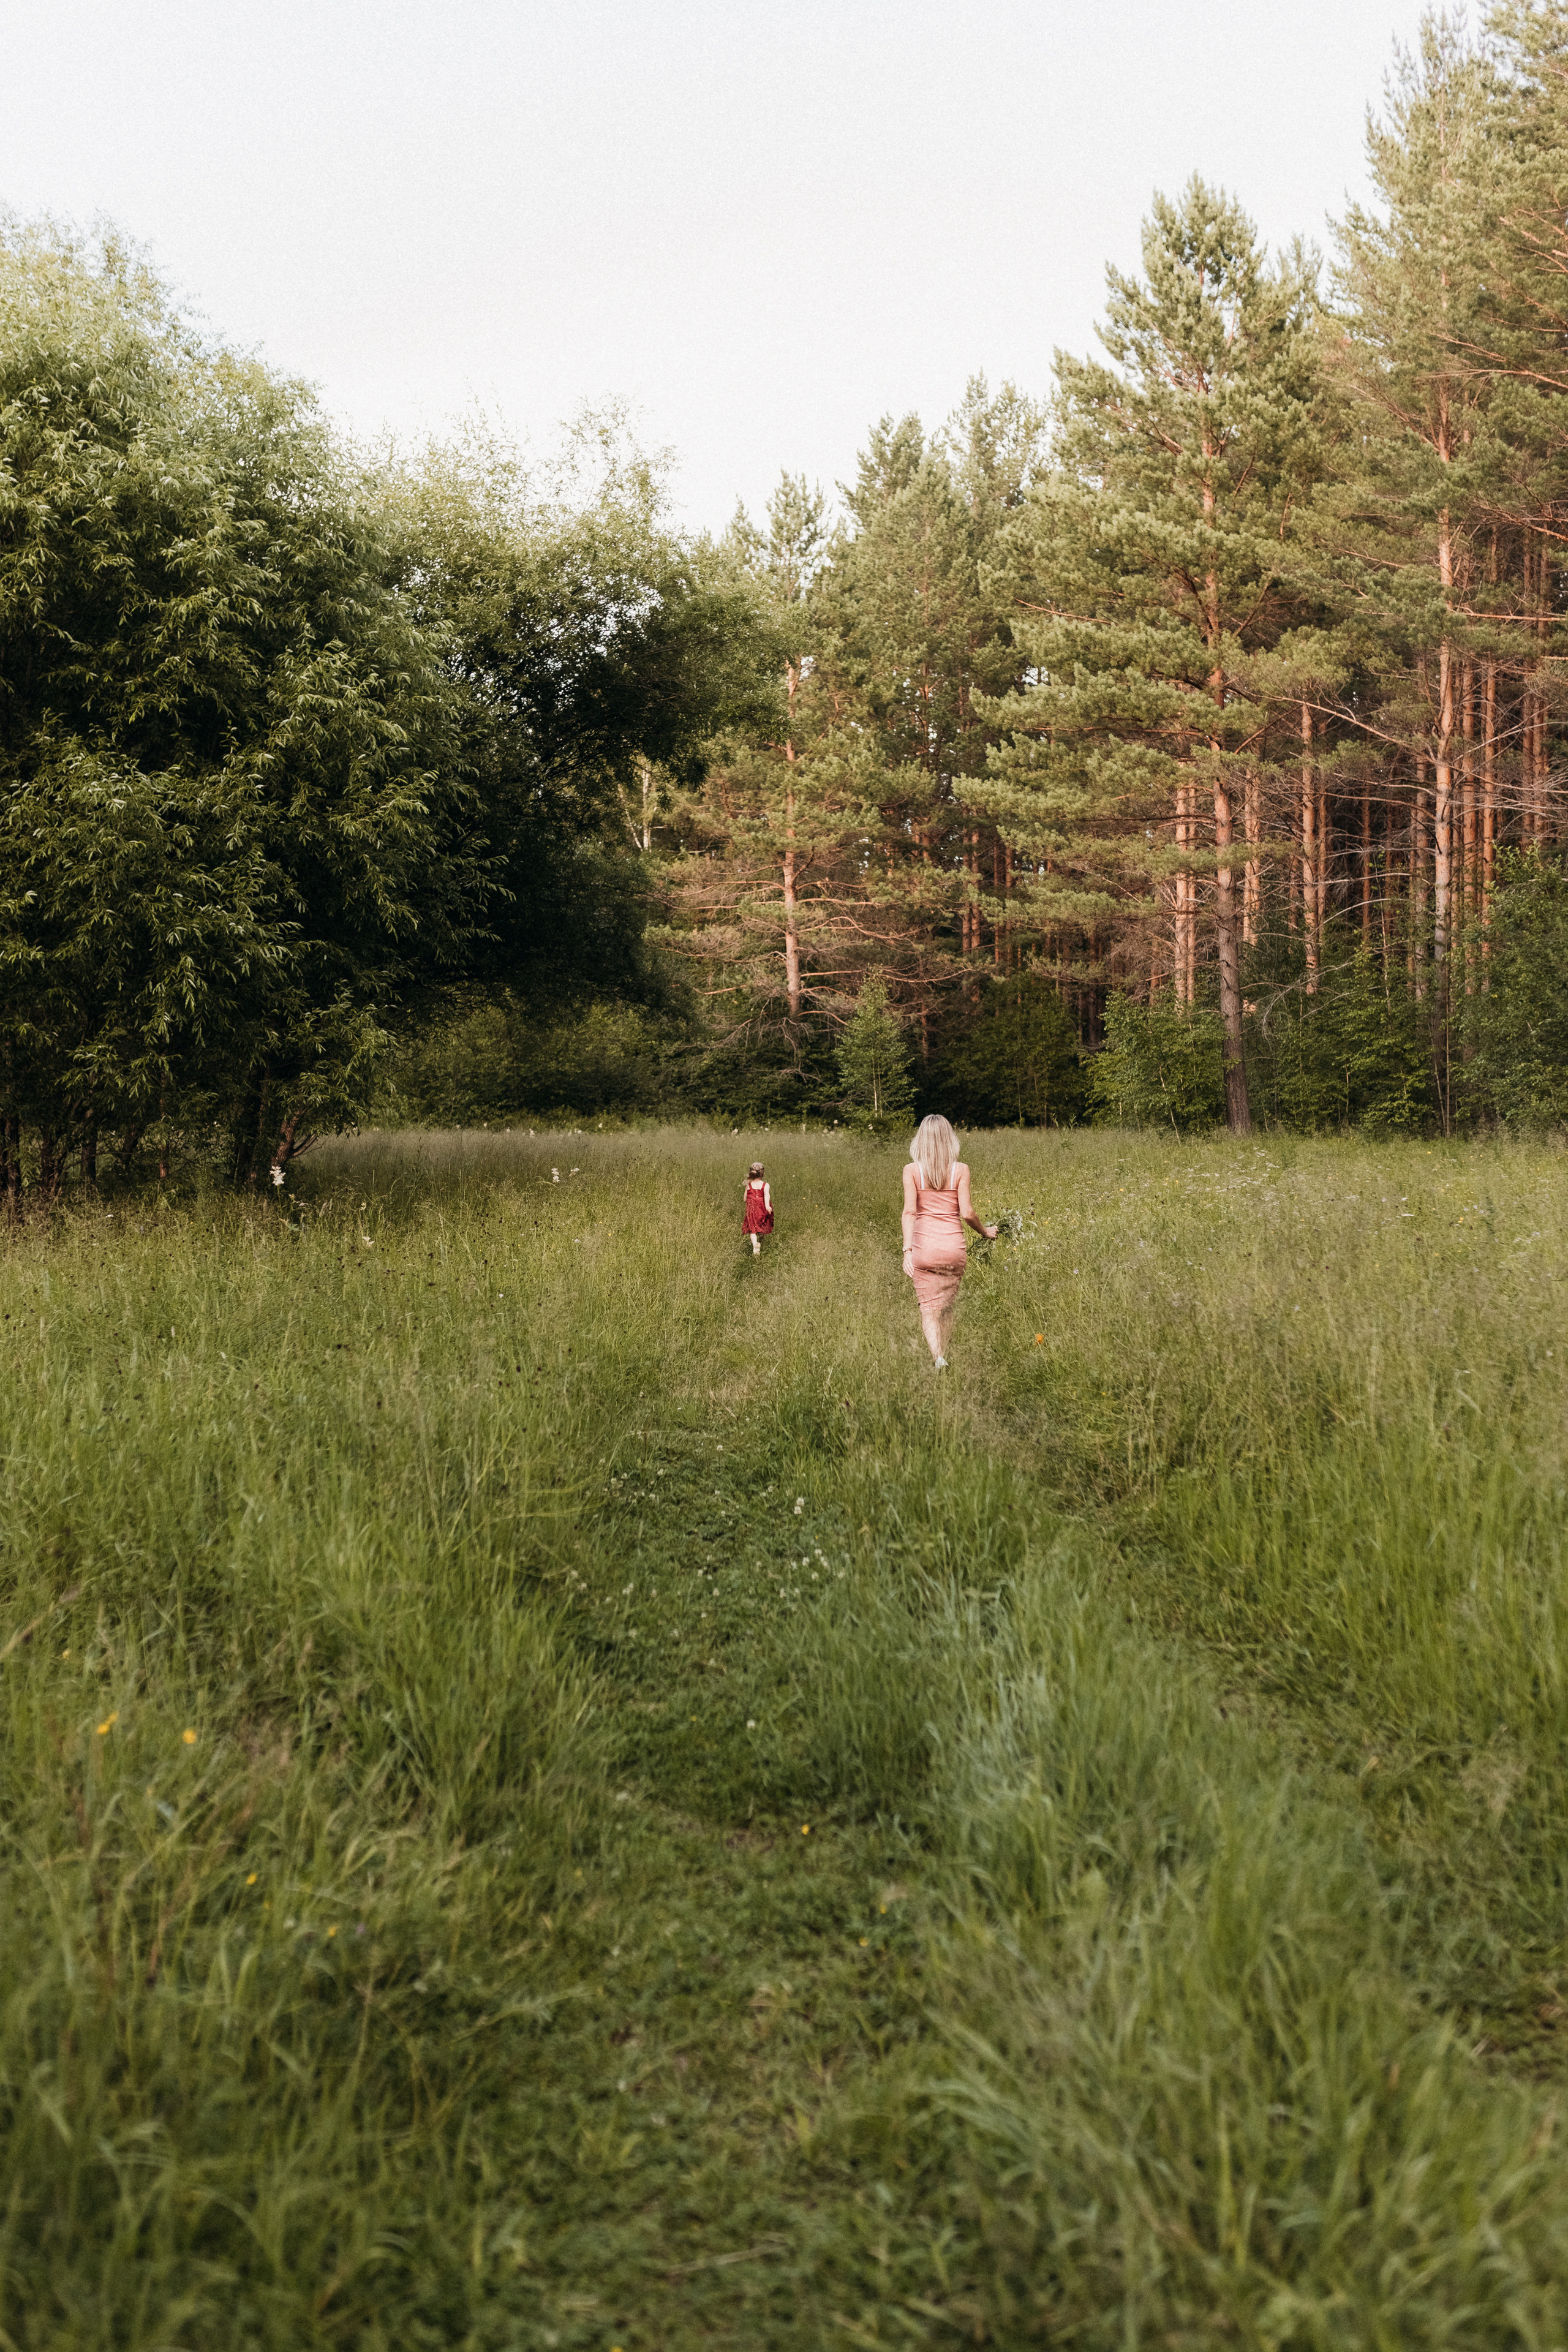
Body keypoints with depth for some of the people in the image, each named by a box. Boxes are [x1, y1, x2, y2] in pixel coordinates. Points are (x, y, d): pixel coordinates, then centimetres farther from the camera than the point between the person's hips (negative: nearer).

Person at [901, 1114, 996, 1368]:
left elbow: (909, 1211, -10)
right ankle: (943, 1357, 23)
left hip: (923, 1248, -1)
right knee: (947, 1307, 17)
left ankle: (938, 1358, -21)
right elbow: (967, 1212, -5)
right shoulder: (961, 1170, 0)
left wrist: (907, 1249, -13)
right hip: (953, 1248, 1)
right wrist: (985, 1232, 13)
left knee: (928, 1309, 0)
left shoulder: (912, 1171, -1)